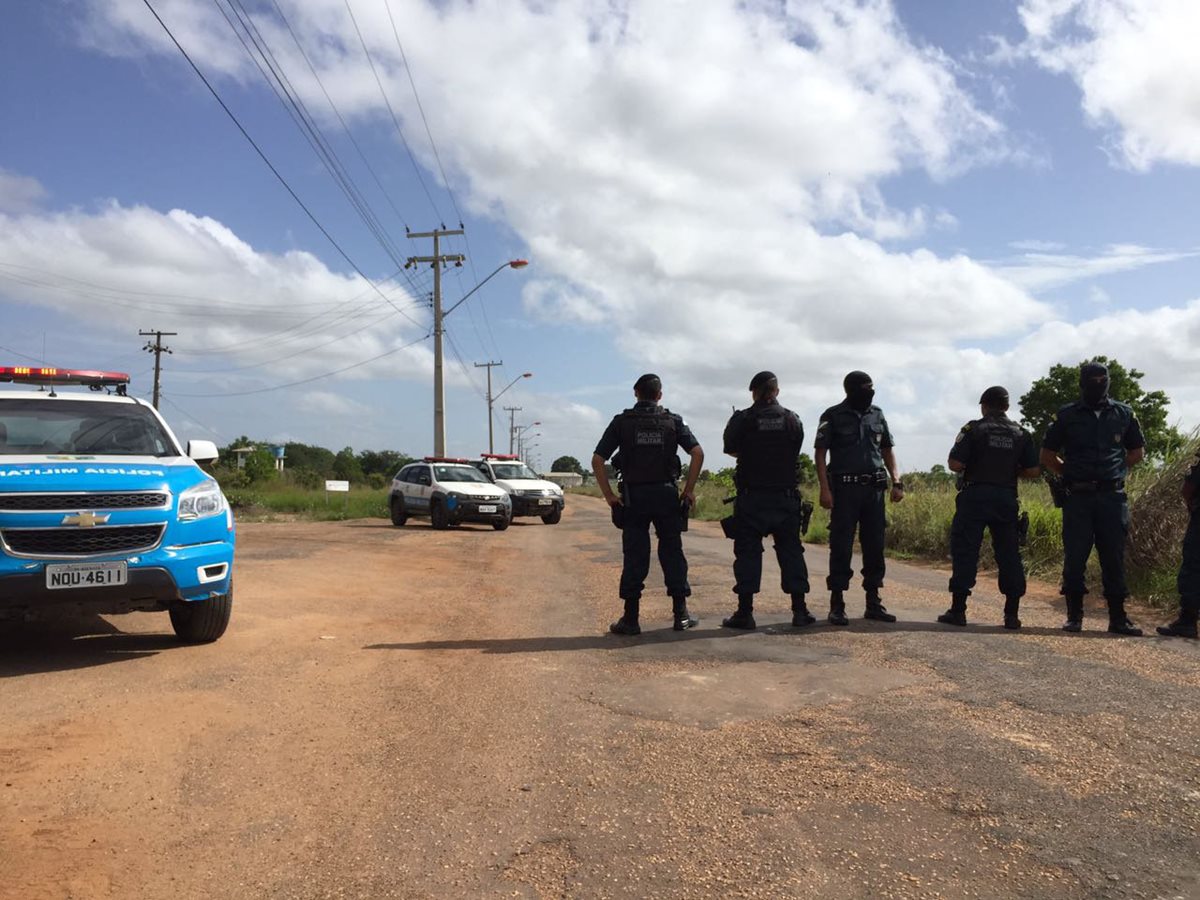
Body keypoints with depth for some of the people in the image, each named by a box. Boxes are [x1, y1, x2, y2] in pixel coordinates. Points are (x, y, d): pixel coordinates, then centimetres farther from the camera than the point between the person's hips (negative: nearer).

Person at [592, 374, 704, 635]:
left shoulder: (622, 422, 2)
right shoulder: (673, 421, 4)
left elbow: (597, 460, -5)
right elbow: (697, 453, -6)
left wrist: (609, 494, 0)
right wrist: (689, 489, -1)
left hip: (633, 497, -1)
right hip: (667, 495, 1)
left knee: (634, 557, 3)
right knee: (672, 554, 9)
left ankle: (630, 619, 4)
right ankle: (681, 614, 12)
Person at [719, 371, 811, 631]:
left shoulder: (743, 419, -6)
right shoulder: (793, 420, 2)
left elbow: (730, 449, 5)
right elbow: (795, 454, 8)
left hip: (751, 497, -2)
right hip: (785, 497, 2)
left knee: (747, 553, 3)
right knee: (791, 551, 9)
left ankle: (745, 613, 1)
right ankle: (800, 611, 11)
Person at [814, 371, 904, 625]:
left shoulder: (877, 415, 13)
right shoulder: (833, 416, -1)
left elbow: (887, 450, 18)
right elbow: (820, 454, -3)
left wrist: (897, 482, 6)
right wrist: (825, 489, -13)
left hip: (874, 489, 5)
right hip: (845, 489, -4)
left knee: (875, 546, 7)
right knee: (841, 547, -3)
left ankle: (873, 602, 16)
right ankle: (837, 605, 2)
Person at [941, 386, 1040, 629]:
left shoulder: (973, 429, -4)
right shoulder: (1021, 434, 7)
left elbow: (955, 464, -11)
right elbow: (1034, 471, 4)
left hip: (975, 497, -3)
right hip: (1006, 498, 3)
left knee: (965, 552, 1)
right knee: (1009, 554, 8)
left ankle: (958, 610, 0)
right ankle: (1012, 614, 9)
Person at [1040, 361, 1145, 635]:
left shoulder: (1123, 414, 9)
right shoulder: (1068, 415, 5)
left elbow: (1137, 451, 21)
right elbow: (1047, 455, 13)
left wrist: (1116, 470, 9)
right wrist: (1069, 474, 4)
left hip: (1113, 496, 1)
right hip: (1078, 497, -1)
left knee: (1114, 558, 3)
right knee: (1074, 558, -1)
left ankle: (1118, 617, 10)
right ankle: (1074, 616, 8)